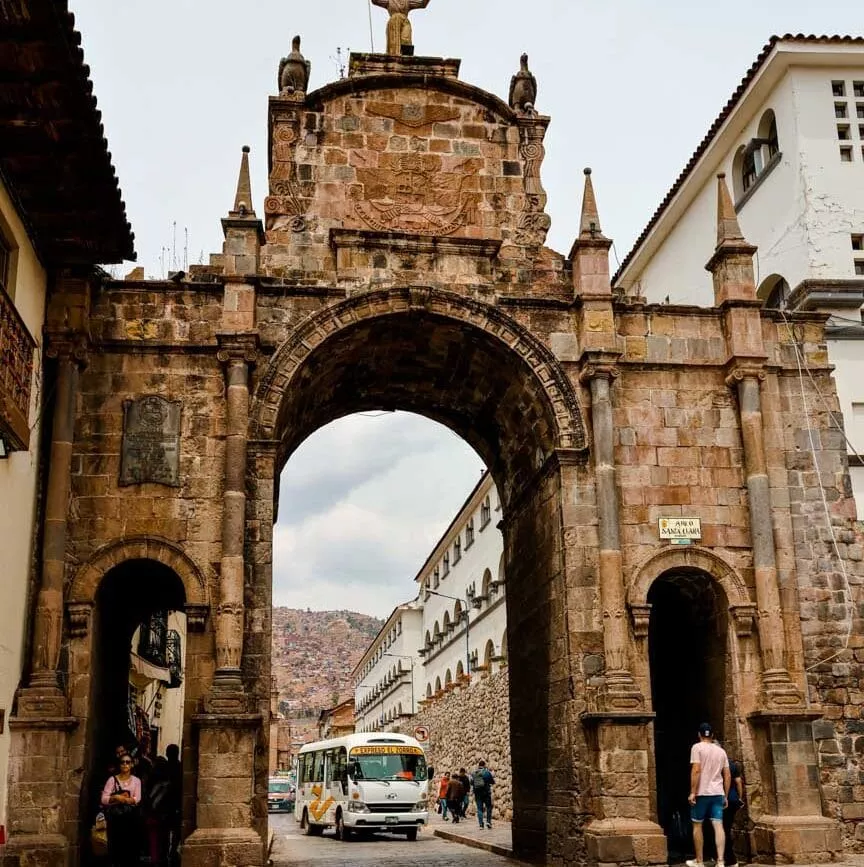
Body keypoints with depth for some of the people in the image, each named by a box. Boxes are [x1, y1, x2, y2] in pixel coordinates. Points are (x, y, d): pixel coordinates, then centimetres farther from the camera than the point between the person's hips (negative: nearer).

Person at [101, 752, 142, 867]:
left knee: (130, 845, -1)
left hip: (130, 817, 1)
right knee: (115, 845, -4)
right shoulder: (112, 779, 3)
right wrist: (116, 797, -19)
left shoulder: (136, 780, 7)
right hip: (115, 817, -1)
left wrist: (120, 798, -14)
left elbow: (137, 799, -6)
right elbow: (104, 799, -4)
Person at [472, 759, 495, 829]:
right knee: (489, 807, 11)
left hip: (477, 793, 3)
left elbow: (471, 783, 10)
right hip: (486, 792, -3)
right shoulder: (487, 772, -7)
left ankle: (481, 824, 2)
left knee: (479, 809, 7)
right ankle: (488, 821, -1)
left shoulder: (473, 773, 5)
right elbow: (493, 782, -4)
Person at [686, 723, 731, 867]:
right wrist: (725, 796, 17)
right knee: (718, 826, -2)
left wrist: (692, 792, -13)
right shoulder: (721, 751, 12)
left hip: (701, 793, -4)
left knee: (697, 825, 7)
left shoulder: (697, 747, -5)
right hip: (718, 793, 4)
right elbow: (727, 776, 12)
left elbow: (696, 770, -15)